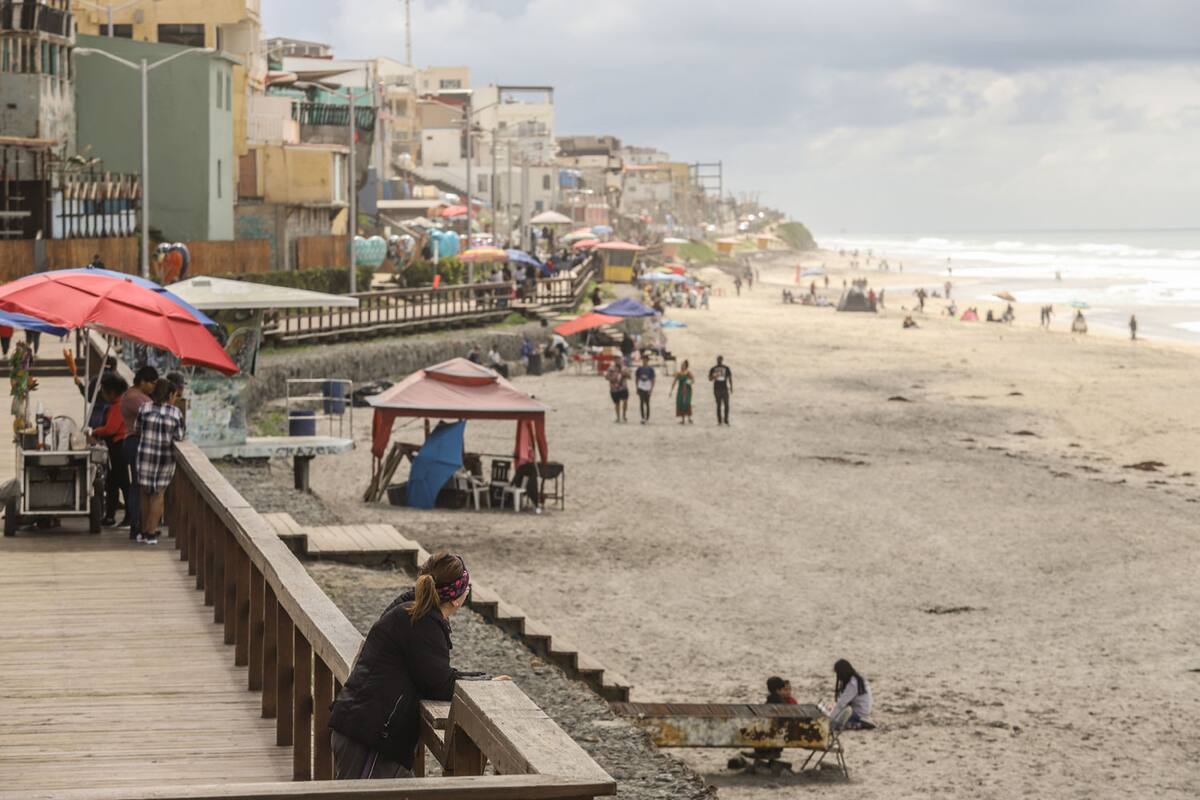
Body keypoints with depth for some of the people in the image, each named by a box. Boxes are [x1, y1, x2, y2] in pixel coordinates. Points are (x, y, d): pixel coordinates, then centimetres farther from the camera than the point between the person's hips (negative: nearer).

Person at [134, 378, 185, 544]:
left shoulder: (144, 408, -5)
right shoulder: (176, 412, -7)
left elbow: (136, 429, 4)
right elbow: (179, 437, -4)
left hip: (145, 454, 1)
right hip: (166, 457, -1)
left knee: (145, 492, 14)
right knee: (158, 493, 10)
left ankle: (145, 531, 17)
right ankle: (151, 533, 5)